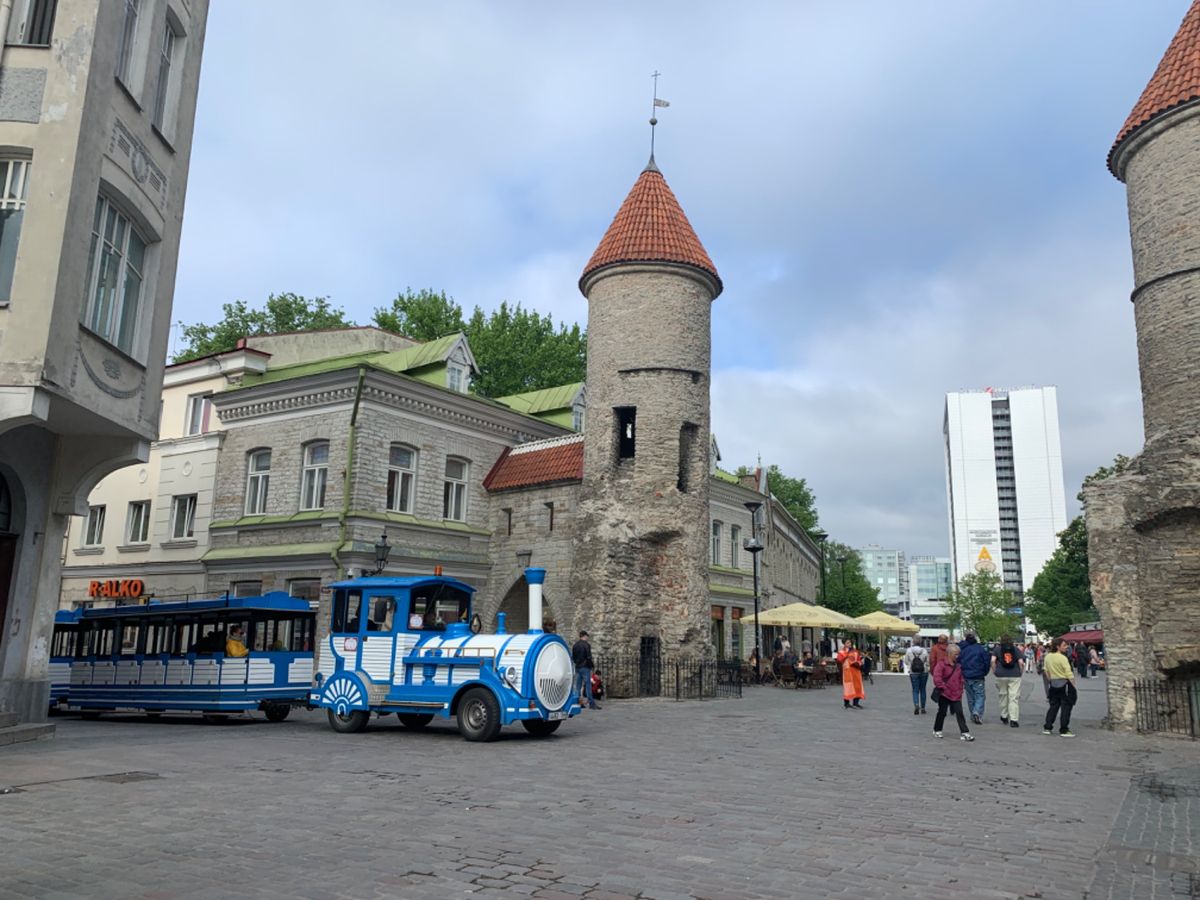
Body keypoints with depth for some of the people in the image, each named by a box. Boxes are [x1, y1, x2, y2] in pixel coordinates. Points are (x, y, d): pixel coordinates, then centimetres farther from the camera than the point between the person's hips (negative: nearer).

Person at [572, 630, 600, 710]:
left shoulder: (575, 645, 10)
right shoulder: (586, 644, -11)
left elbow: (572, 657, 13)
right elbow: (589, 657, -15)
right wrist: (593, 665, -4)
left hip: (577, 667, 6)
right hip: (585, 667, -6)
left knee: (578, 685, 9)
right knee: (588, 685, -6)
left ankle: (578, 703, 10)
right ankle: (591, 703, -8)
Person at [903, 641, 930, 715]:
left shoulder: (908, 651, -7)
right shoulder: (924, 651, -7)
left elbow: (906, 662, -2)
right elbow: (928, 662, -4)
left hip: (913, 673, -1)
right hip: (924, 672, 1)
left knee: (915, 690, 4)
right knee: (922, 690, 13)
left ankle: (916, 705, -20)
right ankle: (922, 708, 18)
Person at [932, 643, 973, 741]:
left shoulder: (958, 666, 10)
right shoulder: (941, 664, -10)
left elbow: (961, 678, 19)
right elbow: (937, 678, -16)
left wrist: (960, 689, 7)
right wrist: (943, 687, -16)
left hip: (956, 695, 5)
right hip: (944, 694, -5)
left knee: (959, 713, -3)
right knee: (942, 712, 6)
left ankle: (964, 732, -4)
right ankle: (937, 731, 23)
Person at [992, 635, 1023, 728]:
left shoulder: (997, 649, 5)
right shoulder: (1016, 649, 6)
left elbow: (993, 660, -7)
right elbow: (1020, 662, -4)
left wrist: (994, 671, 3)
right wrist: (1020, 672, 9)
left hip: (1001, 676, 1)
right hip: (1015, 676, -1)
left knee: (1003, 696, 16)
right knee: (1014, 697, -3)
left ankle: (1004, 717, 26)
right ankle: (1013, 720, -9)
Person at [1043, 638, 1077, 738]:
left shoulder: (1048, 657, 5)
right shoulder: (1063, 658, -15)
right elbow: (1069, 674, -16)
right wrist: (1074, 687, -11)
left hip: (1053, 684, 7)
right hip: (1064, 683, -7)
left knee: (1054, 705, 15)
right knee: (1066, 707, 0)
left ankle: (1047, 728, 16)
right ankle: (1064, 730, 1)